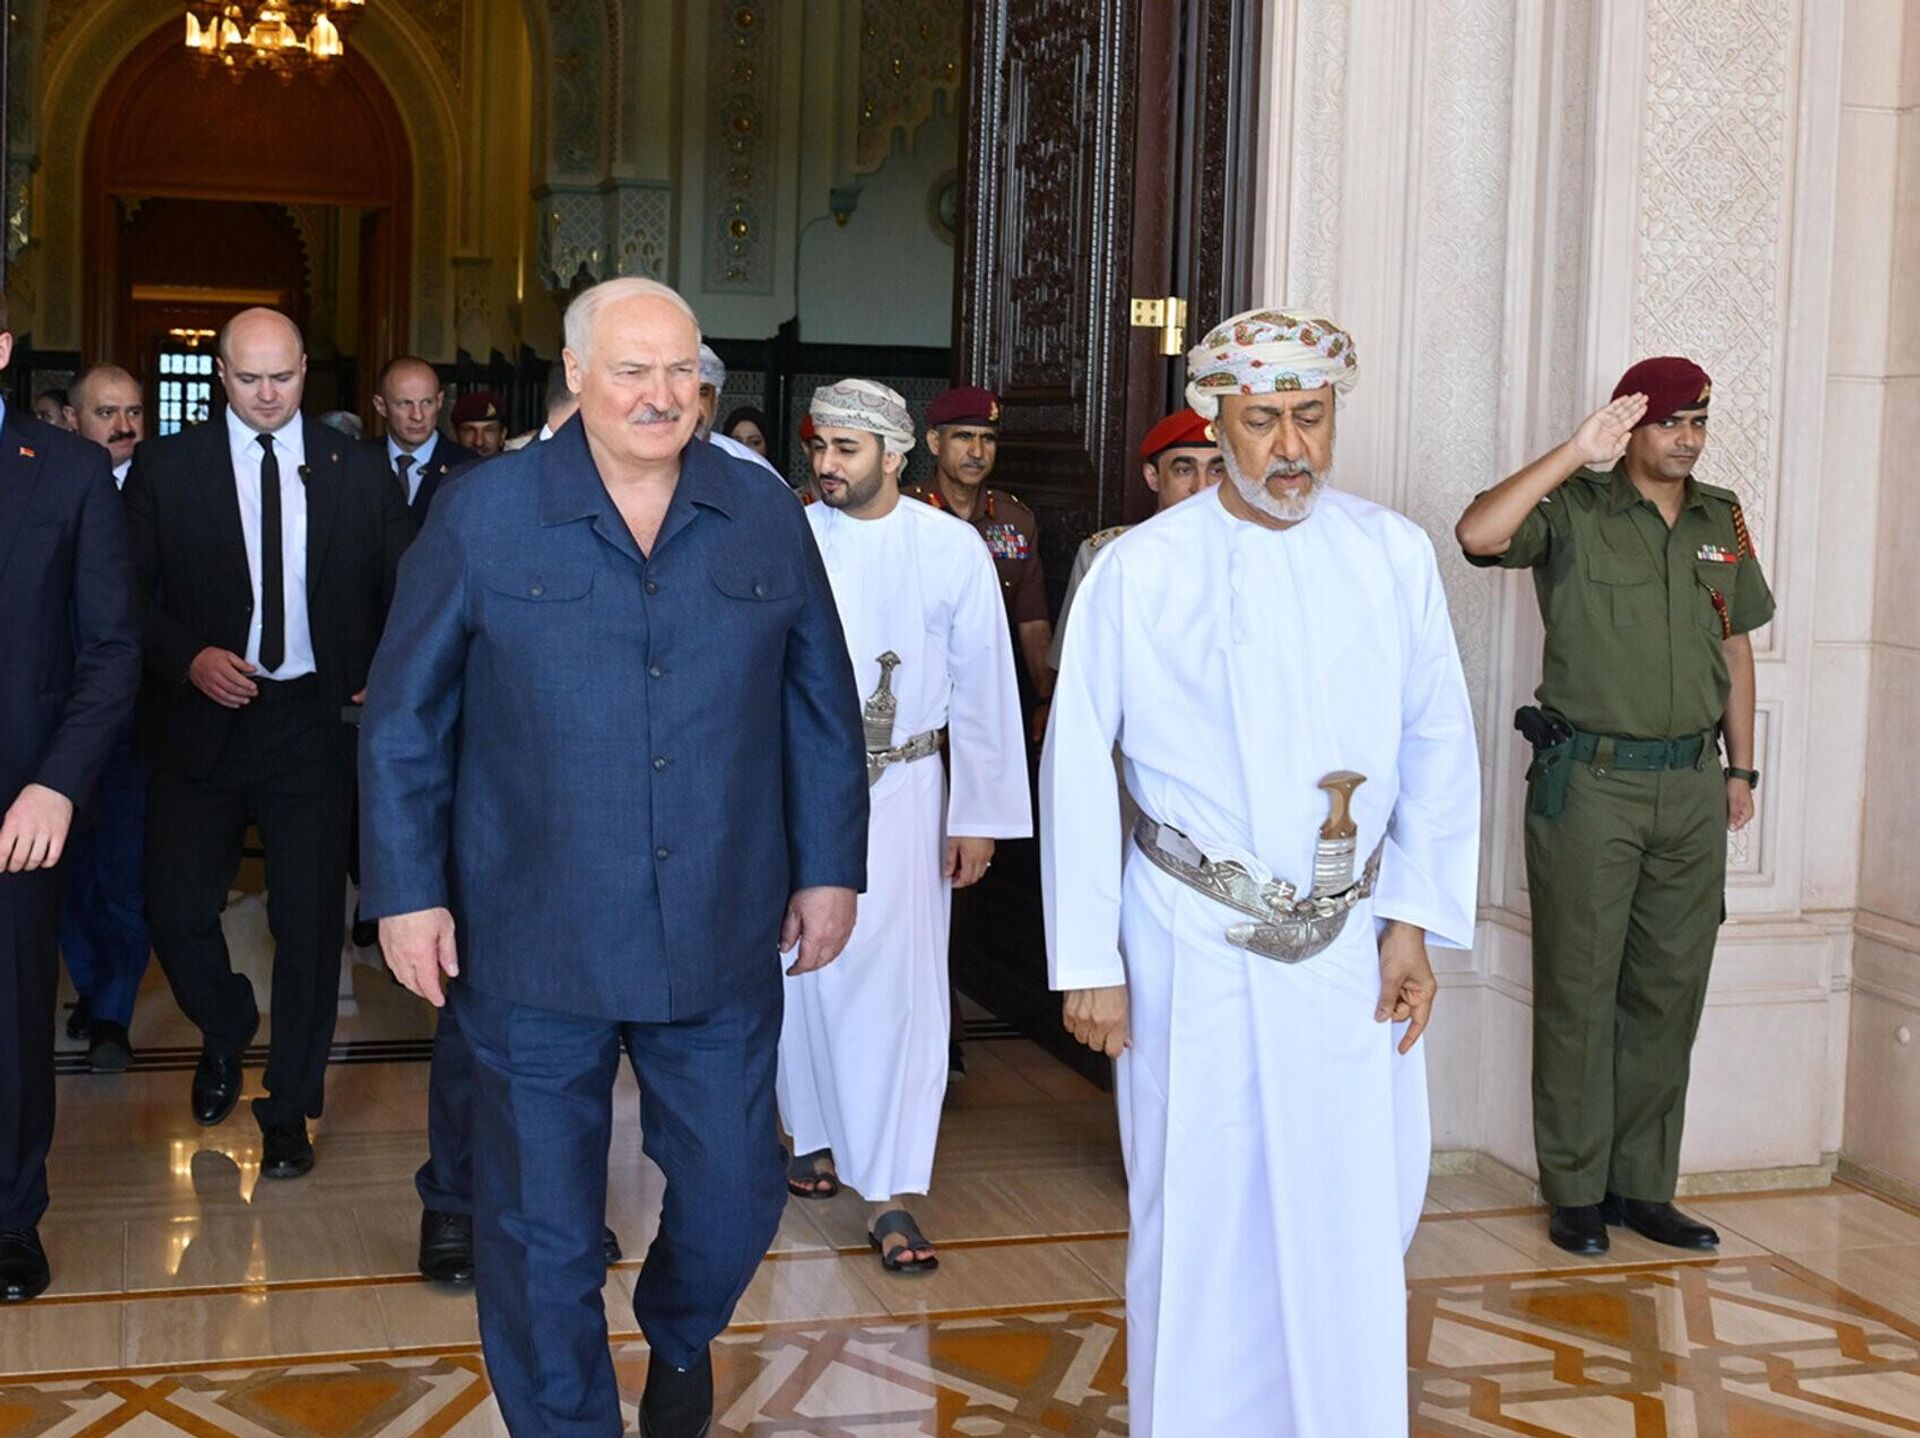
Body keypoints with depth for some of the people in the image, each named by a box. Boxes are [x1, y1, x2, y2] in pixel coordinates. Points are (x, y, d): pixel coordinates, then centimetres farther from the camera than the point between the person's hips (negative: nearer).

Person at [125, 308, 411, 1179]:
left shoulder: (358, 472, 4)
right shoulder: (166, 467, 2)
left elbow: (403, 591, 9)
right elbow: (130, 592, 1)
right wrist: (188, 660, -15)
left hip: (315, 717, 0)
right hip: (202, 717, 0)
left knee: (310, 919, 3)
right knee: (176, 912, 0)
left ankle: (289, 1107, 19)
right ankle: (225, 1033, 33)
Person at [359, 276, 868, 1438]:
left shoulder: (766, 518, 3)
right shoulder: (483, 515, -3)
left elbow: (823, 710, 10)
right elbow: (405, 719, 0)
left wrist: (831, 867, 8)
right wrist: (407, 894, -3)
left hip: (721, 941, 2)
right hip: (533, 941, -2)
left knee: (737, 1191, 11)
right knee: (543, 1230, 8)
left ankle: (681, 1339, 44)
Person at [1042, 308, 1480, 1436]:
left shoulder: (1395, 555, 2)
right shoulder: (1142, 569, -6)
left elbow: (1441, 744, 5)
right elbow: (1078, 767, -5)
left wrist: (1414, 921, -1)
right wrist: (1089, 962, -5)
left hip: (1352, 944, 3)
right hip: (1196, 947, -2)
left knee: (1365, 1210, 9)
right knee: (1203, 1216, 6)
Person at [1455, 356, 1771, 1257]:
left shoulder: (1722, 521, 11)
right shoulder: (1574, 512, -6)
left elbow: (1734, 648, 18)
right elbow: (1479, 534, -25)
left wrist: (1741, 767, 14)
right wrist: (1576, 454, -26)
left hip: (1692, 784, 5)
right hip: (1590, 780, -5)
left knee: (1669, 993, 9)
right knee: (1579, 989, 1)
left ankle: (1643, 1186, 20)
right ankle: (1575, 1192, 11)